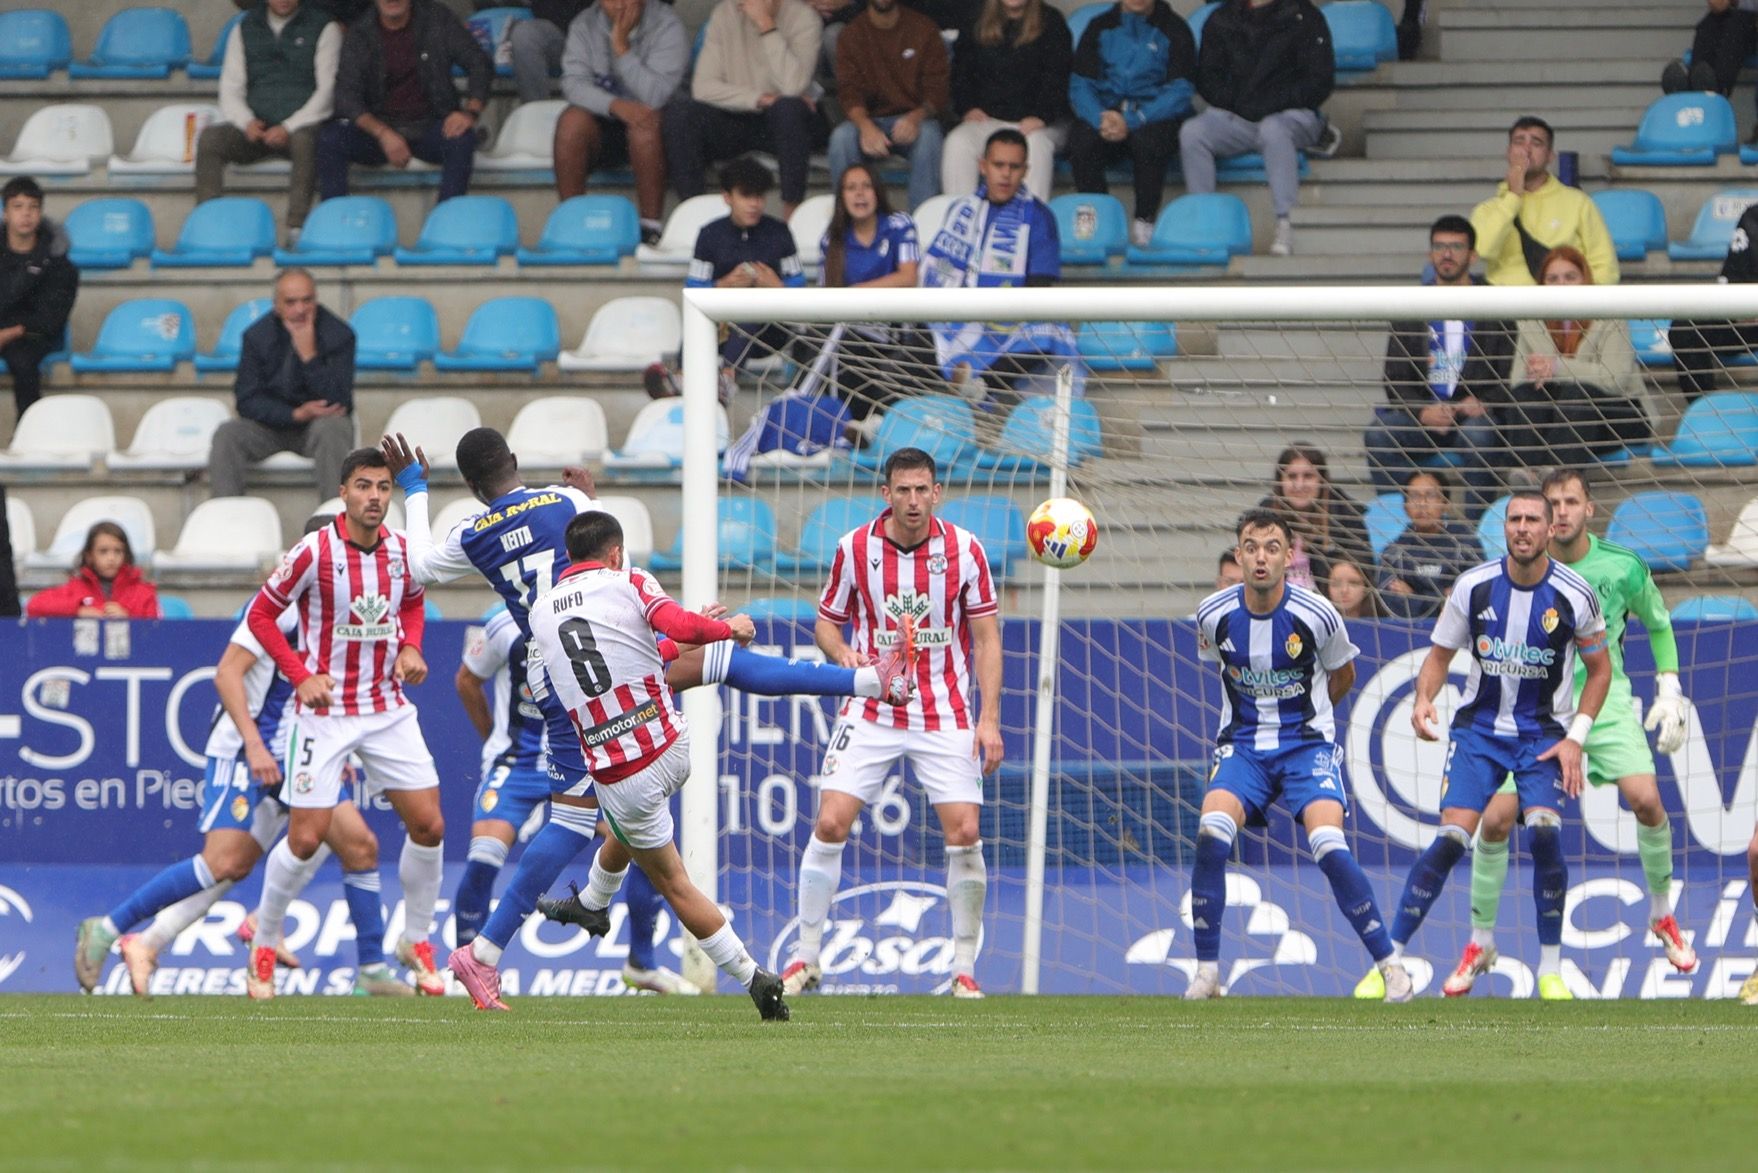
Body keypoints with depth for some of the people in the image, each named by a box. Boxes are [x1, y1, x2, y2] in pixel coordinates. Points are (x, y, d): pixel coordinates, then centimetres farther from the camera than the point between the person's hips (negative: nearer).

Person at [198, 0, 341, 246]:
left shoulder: (323, 27, 5)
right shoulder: (245, 29, 15)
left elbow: (327, 89, -4)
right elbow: (230, 89, 9)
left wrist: (289, 128, -17)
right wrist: (247, 122, -12)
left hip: (299, 126, -3)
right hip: (256, 128, 3)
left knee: (305, 139, -38)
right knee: (209, 137, -26)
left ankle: (297, 226, -43)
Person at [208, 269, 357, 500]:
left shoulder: (339, 334, -10)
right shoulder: (256, 336, -4)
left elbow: (338, 403, -17)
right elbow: (247, 401, -8)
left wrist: (309, 355, -28)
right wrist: (296, 414, -23)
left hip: (320, 422, -2)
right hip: (271, 424, 2)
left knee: (331, 428, -36)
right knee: (227, 435, -25)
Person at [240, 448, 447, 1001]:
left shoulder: (402, 550, 0)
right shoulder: (314, 552, -15)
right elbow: (261, 615, -5)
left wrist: (411, 647, 1)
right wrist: (301, 675, -14)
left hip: (388, 709, 5)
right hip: (326, 711, -4)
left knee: (428, 825, -1)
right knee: (305, 837, -7)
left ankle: (416, 943, 18)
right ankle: (263, 947, 15)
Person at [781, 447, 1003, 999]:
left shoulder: (965, 550, -5)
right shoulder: (854, 548, -4)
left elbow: (986, 638, 0)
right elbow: (827, 621, 8)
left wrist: (989, 719, -8)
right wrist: (842, 653, -16)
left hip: (945, 716, 0)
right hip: (871, 711, 0)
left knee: (964, 834, -10)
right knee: (829, 825, -10)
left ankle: (964, 968, 3)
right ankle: (806, 958, 4)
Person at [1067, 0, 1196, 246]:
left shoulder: (1173, 30, 4)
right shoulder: (1100, 27, 12)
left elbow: (1180, 92, -7)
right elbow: (1080, 85, 5)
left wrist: (1131, 122, -21)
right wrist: (1100, 118, -18)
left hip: (1153, 115, -2)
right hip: (1105, 112, 2)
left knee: (1149, 141, -37)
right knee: (1080, 142, -30)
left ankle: (1144, 224, -24)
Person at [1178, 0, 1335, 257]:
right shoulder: (1221, 21, 11)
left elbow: (1320, 82, -4)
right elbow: (1207, 80, 13)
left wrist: (1268, 106, -13)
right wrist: (1237, 105, -5)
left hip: (1291, 115, -4)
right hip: (1235, 117, 4)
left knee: (1273, 130, -39)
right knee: (1191, 132, -24)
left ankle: (1285, 225, -42)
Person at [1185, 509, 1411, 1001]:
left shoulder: (1316, 615, -13)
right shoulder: (1214, 615, -7)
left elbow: (1343, 674, 8)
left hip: (1308, 743, -2)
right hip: (1242, 745, 2)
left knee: (1330, 848, -21)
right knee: (1211, 836, -23)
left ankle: (1389, 966, -6)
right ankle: (1206, 972, -10)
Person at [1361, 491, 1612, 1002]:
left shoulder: (1575, 595, -9)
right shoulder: (1474, 586, -7)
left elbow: (1600, 669, 4)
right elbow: (1440, 654, 4)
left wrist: (1576, 738, -5)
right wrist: (1423, 701, -16)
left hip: (1545, 732, -1)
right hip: (1479, 726, 1)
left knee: (1544, 832, -22)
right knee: (1451, 839, -14)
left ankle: (1550, 970, -6)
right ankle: (1390, 959, -5)